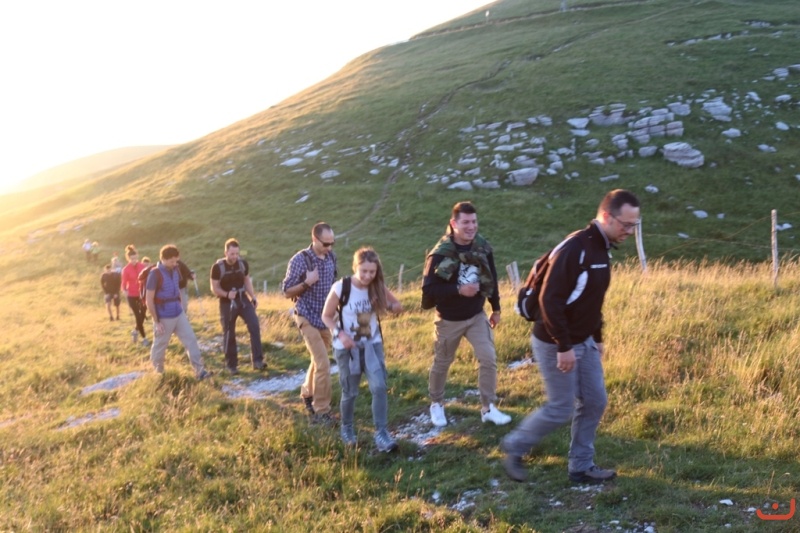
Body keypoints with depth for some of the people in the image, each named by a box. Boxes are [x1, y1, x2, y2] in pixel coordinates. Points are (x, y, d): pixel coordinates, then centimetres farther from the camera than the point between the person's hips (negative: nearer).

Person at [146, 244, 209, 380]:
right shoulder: (155, 274, -17)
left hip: (179, 314, 6)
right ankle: (158, 372, 31)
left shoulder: (175, 270, 4)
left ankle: (199, 370, 0)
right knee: (160, 346, 10)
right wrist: (156, 321, -16)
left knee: (191, 340, -1)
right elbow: (149, 300, -16)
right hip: (164, 318, -6)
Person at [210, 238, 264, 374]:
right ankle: (232, 365, 18)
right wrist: (227, 294, -25)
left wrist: (253, 297, 3)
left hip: (243, 299, 3)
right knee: (229, 335, 5)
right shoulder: (217, 267, -14)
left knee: (255, 326, -13)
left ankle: (257, 360, -9)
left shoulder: (243, 263, -3)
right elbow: (214, 288, -7)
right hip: (227, 303, -3)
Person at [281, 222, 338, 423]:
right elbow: (286, 291, -11)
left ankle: (307, 393, 42)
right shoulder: (300, 260, -17)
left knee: (318, 360, 20)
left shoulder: (331, 257, 0)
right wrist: (307, 282, -25)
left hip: (326, 317, 6)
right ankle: (321, 410, 3)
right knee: (323, 364, -10)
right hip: (308, 318, -6)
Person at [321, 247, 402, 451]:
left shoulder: (378, 288, -6)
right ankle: (347, 429, 33)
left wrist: (388, 306, -18)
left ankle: (381, 433, -4)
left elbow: (399, 306, 5)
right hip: (347, 348, -2)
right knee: (350, 393, 8)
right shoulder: (340, 288, -17)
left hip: (372, 344, 3)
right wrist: (340, 334, -24)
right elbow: (326, 316, -7)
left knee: (379, 387, -12)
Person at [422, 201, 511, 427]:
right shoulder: (440, 254, -22)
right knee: (441, 364, 13)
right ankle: (436, 404, 35)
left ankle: (488, 408, 9)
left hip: (477, 316, 3)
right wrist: (458, 290, -31)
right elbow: (428, 289, -22)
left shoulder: (483, 247, -7)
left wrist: (496, 309, 12)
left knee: (489, 359, -5)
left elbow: (491, 279, 7)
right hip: (449, 319, -3)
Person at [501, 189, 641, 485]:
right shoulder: (574, 249, -24)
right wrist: (564, 347, -24)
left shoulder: (602, 248, 6)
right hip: (556, 344, -9)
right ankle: (514, 447, 21)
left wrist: (598, 338, 17)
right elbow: (550, 300, -27)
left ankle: (581, 466, 25)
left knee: (594, 402, 11)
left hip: (585, 342, 9)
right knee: (561, 409, 0)